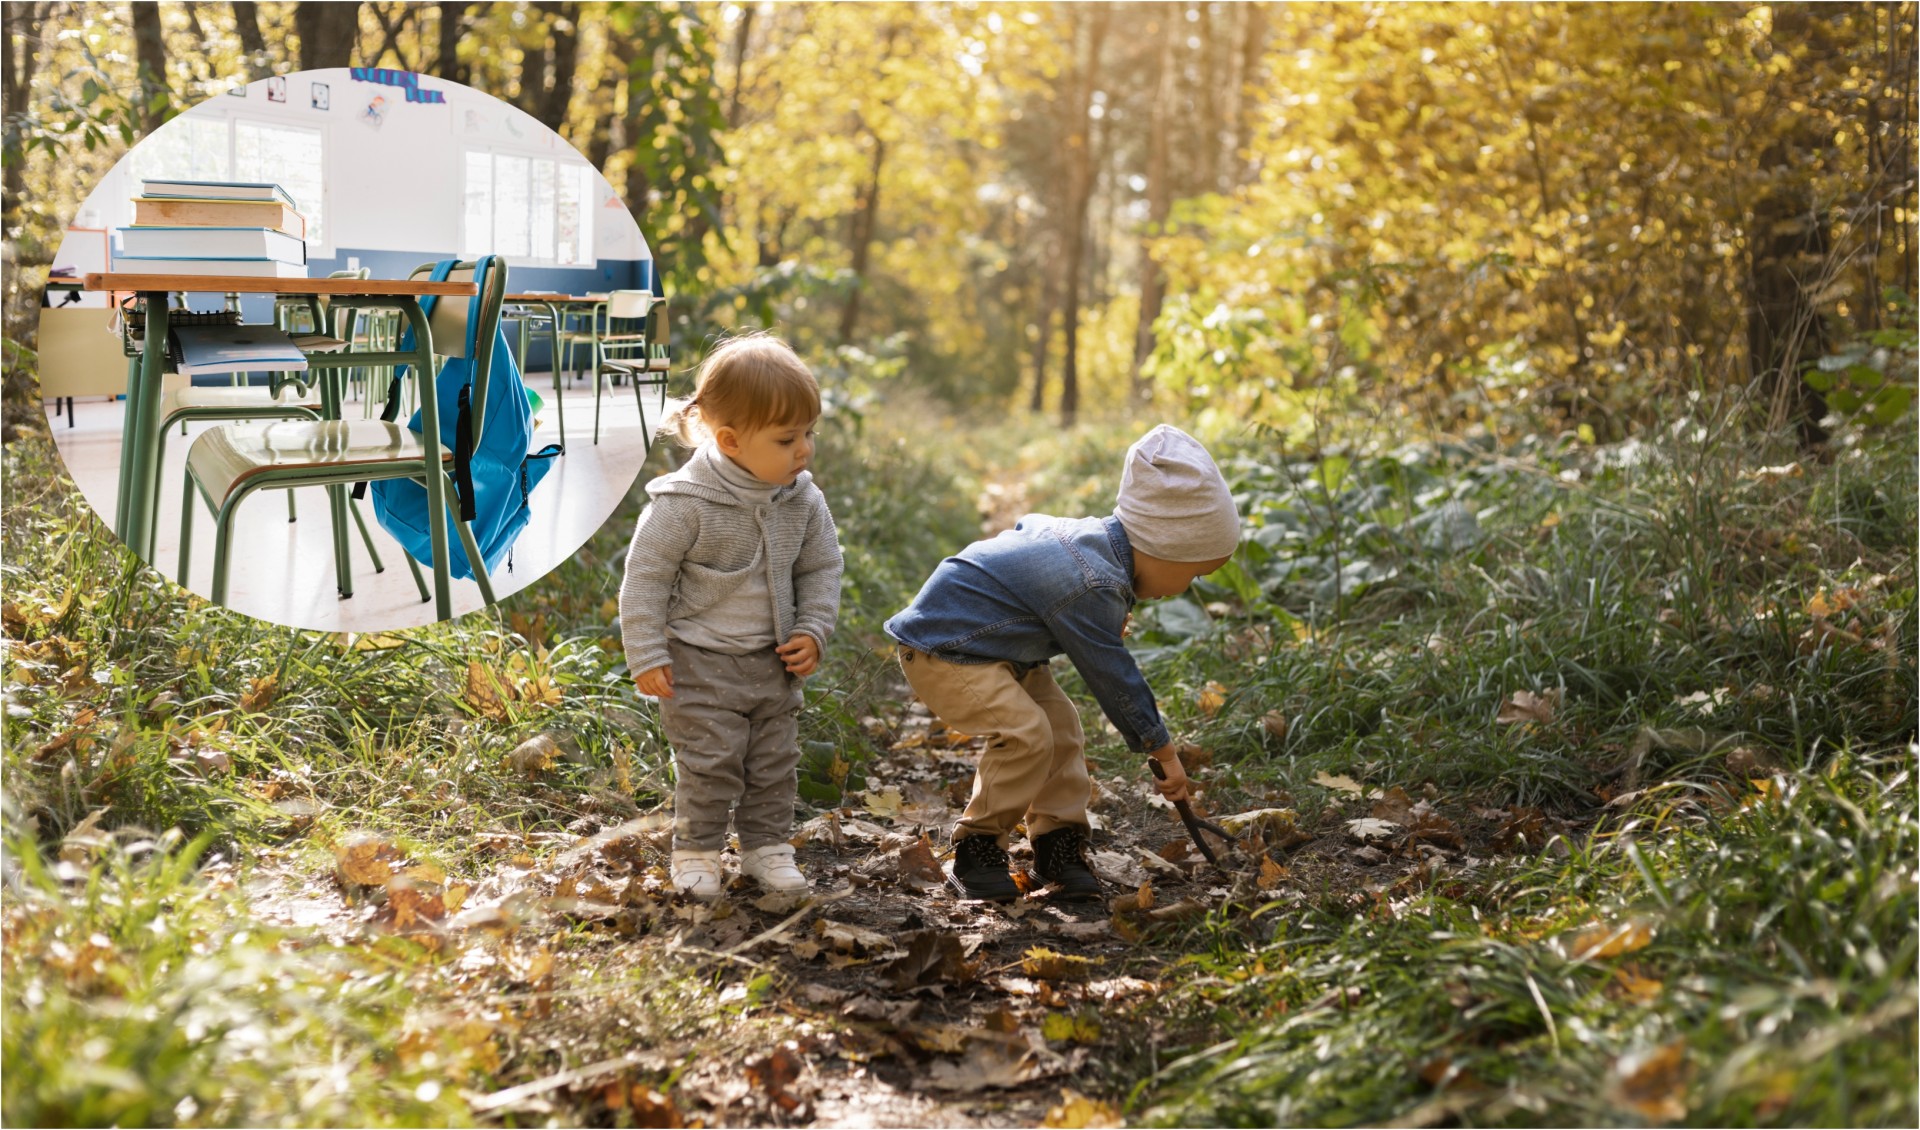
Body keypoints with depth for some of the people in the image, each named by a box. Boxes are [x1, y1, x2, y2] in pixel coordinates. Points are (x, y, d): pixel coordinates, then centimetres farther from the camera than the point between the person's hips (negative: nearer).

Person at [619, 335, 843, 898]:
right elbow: (645, 576, -14)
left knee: (774, 762, 13)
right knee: (709, 762, -1)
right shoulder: (685, 503, -21)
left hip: (774, 662, 5)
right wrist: (646, 656, -14)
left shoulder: (803, 500, -5)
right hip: (700, 665, -5)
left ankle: (766, 844, 29)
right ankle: (696, 849, 17)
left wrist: (812, 631, -1)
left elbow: (821, 568, 9)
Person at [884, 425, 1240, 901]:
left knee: (1060, 723, 4)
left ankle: (1059, 841, 11)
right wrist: (1164, 751, -11)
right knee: (1025, 733, -23)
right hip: (941, 649, -11)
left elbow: (1027, 526, 23)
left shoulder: (1093, 536, 2)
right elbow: (1112, 675, -22)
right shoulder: (1093, 586, -28)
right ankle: (976, 851, -9)